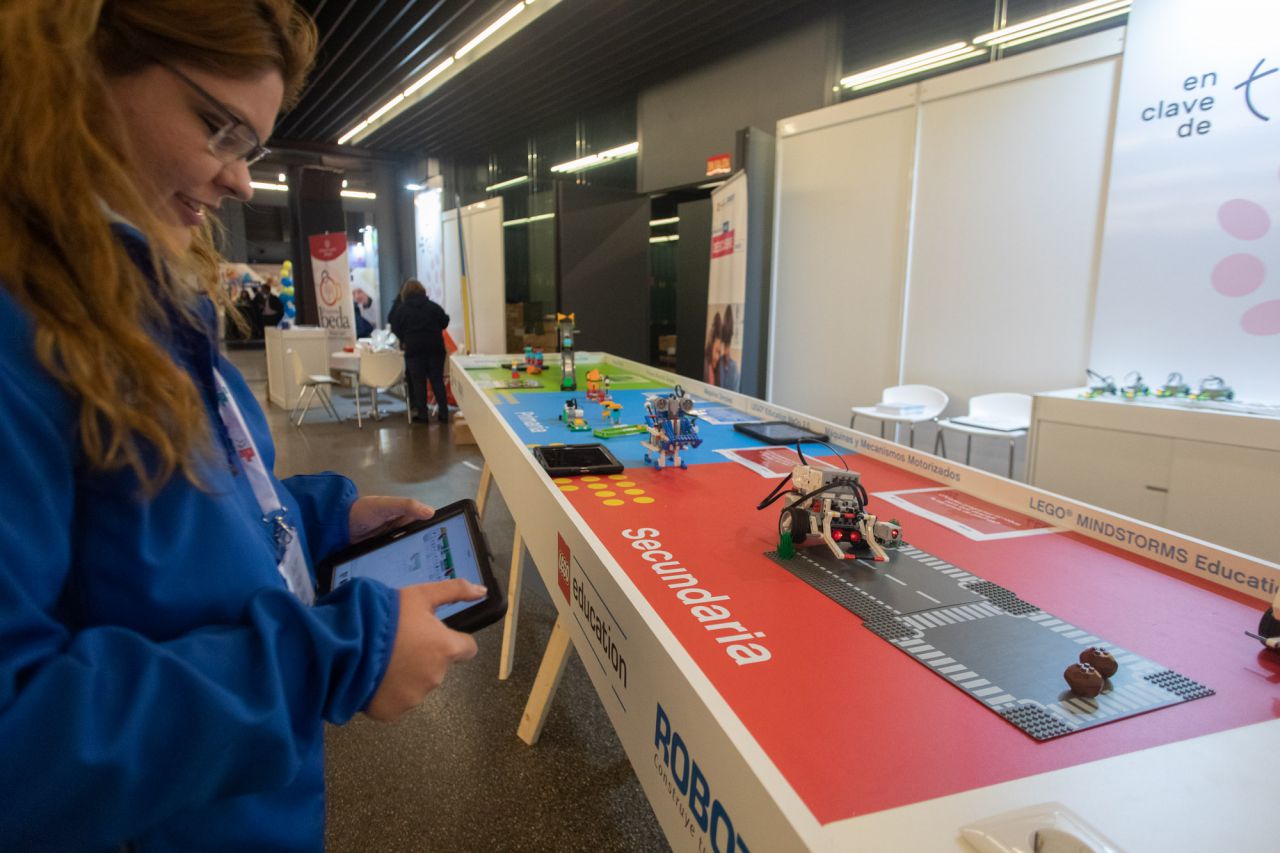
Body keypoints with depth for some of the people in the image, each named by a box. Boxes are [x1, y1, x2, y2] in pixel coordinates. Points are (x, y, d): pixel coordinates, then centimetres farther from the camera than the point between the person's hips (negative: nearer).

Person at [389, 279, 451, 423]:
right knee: (437, 381, 7)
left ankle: (422, 414, 3)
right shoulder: (433, 307, 1)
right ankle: (444, 413, 4)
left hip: (414, 349, -1)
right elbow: (445, 322, 7)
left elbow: (395, 328, 3)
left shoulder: (402, 309, -2)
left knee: (418, 382, 5)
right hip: (435, 348, 2)